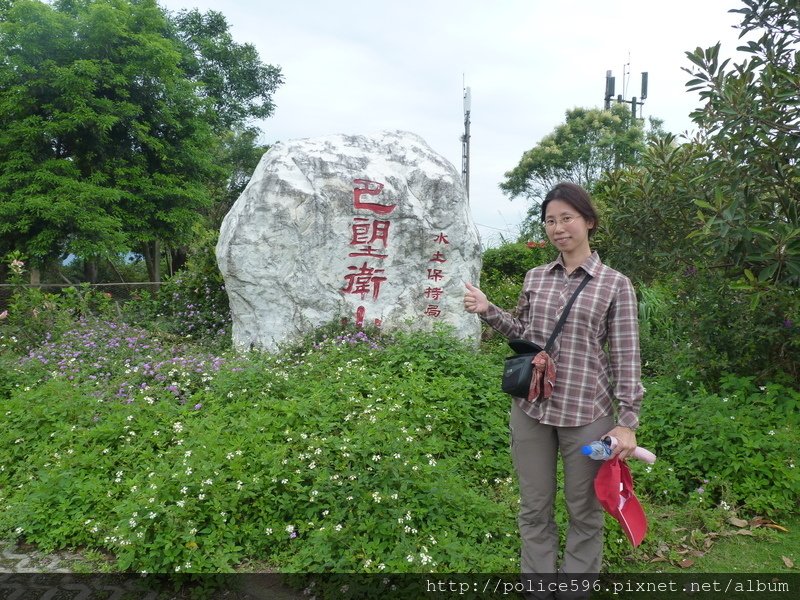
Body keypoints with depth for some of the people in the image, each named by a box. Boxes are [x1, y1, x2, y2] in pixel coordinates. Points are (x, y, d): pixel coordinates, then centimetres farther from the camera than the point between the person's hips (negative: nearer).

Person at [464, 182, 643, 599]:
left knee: (583, 510, 12)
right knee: (534, 509, 14)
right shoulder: (535, 278, 6)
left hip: (586, 413, -3)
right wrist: (488, 311, 0)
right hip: (531, 408, 3)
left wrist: (627, 421, -10)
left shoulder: (615, 284, -4)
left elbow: (626, 357, -5)